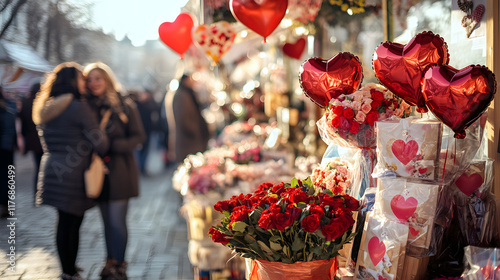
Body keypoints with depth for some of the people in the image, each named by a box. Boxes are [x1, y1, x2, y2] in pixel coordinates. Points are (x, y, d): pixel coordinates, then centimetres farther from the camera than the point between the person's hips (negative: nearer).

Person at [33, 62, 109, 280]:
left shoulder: (45, 108, 11)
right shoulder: (78, 108, -13)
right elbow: (100, 143, -10)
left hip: (52, 170, 7)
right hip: (72, 175, -7)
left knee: (65, 222, 14)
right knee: (71, 223, 1)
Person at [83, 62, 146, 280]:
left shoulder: (125, 105, -3)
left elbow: (138, 136, -5)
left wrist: (114, 145, -17)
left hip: (119, 170, -4)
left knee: (117, 221, -5)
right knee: (107, 221, 12)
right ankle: (111, 261, 23)